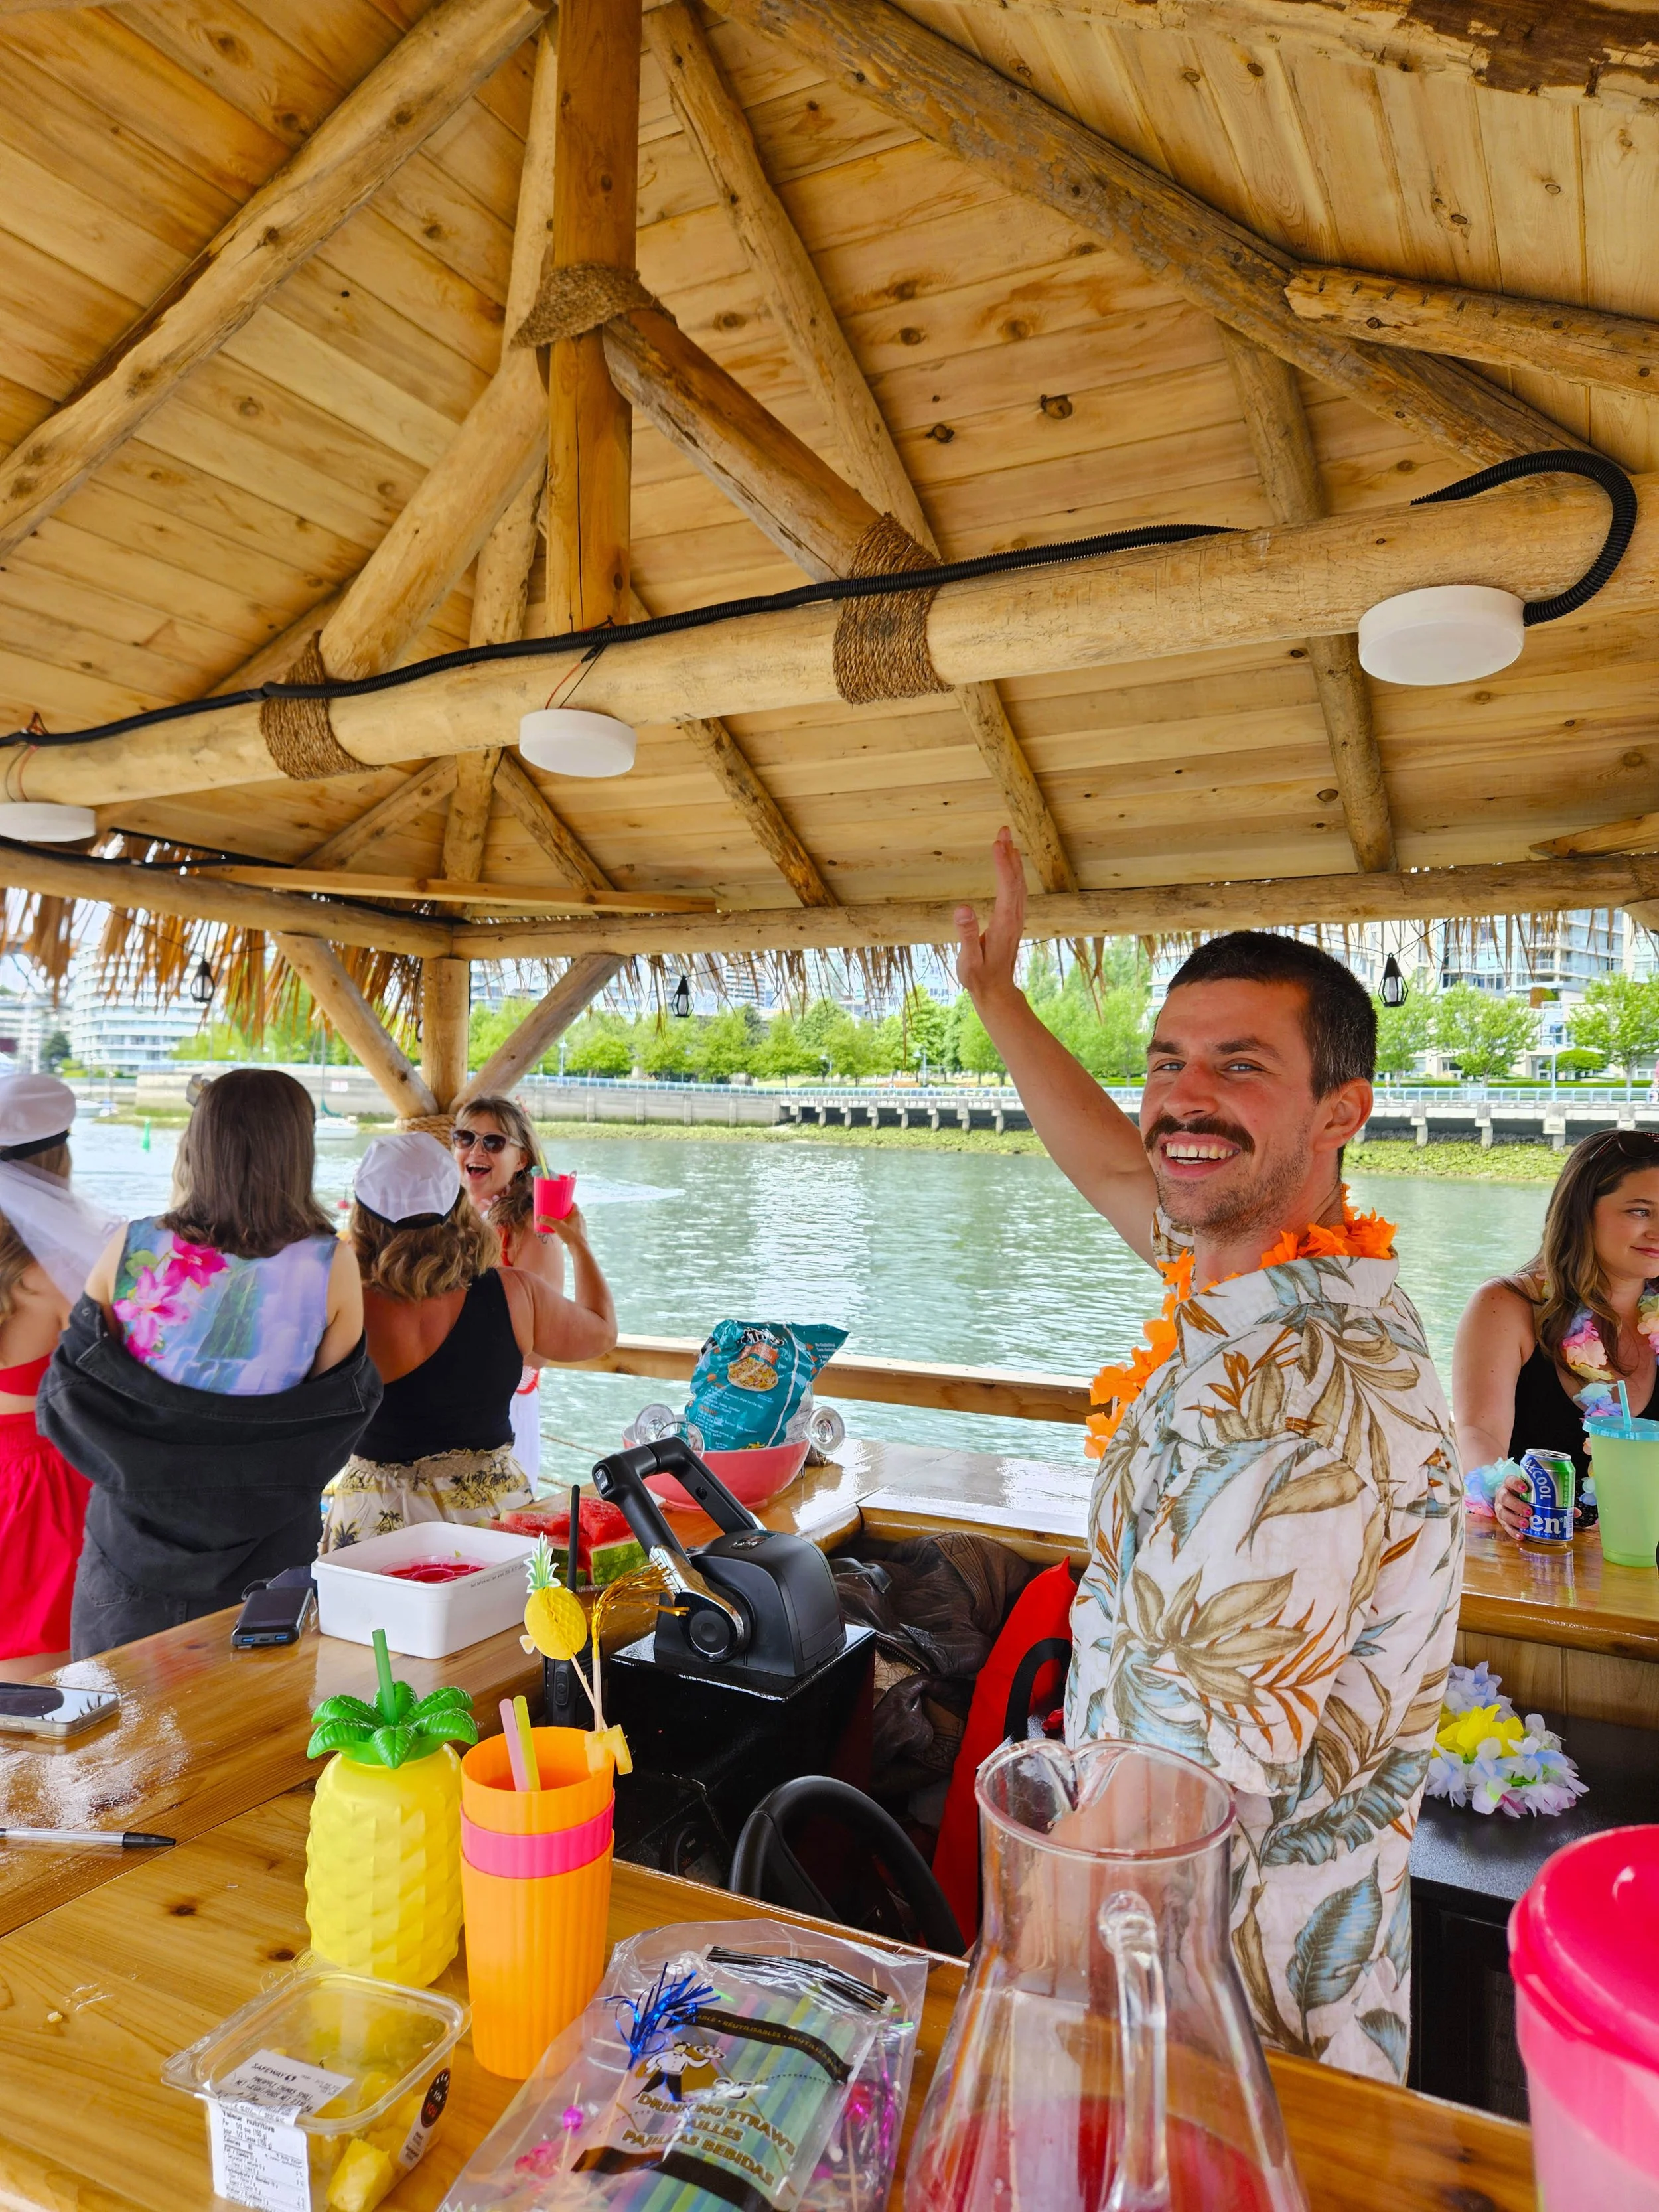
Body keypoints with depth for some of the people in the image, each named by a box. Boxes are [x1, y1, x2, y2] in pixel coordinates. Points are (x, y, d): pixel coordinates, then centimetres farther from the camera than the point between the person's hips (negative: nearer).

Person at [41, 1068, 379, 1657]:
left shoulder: (130, 1249, -11)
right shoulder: (331, 1266, -16)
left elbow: (69, 1390, 0)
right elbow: (340, 1409, -6)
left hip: (133, 1541, 1)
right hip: (267, 1554, -1)